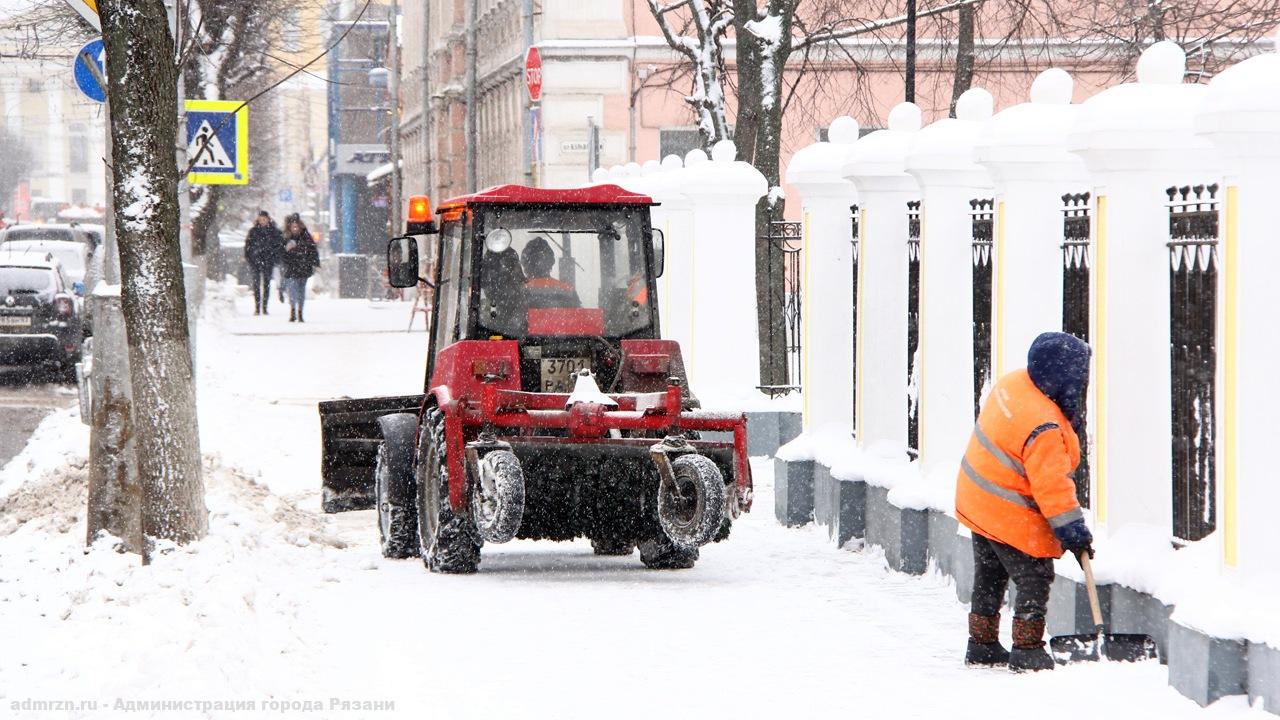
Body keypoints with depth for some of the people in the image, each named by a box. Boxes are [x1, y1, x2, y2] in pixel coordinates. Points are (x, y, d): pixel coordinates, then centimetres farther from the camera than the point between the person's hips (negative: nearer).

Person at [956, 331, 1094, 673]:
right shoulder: (1043, 428, -32)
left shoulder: (1013, 384, -5)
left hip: (977, 501, 10)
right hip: (1010, 516, -10)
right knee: (1035, 578, 0)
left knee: (990, 578, 20)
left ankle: (982, 645, 30)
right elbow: (1051, 485, -28)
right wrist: (1073, 529, -21)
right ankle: (1027, 650, 2)